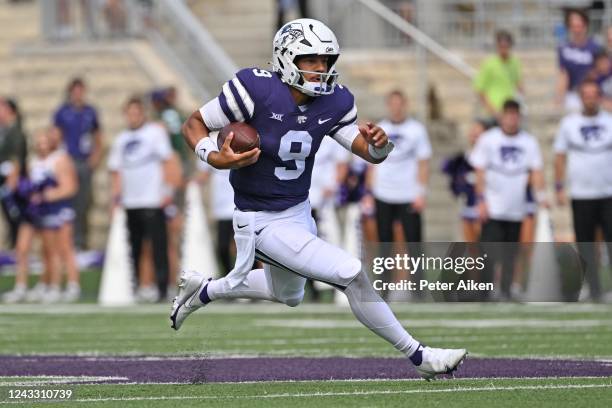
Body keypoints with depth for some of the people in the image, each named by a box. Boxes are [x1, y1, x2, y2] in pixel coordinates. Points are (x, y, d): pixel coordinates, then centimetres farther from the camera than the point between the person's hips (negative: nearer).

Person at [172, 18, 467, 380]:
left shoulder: (333, 102, -7)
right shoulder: (257, 90, -24)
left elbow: (368, 152, -1)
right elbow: (194, 125, -13)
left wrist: (378, 144, -25)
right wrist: (216, 158, -32)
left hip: (299, 212, 8)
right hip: (262, 222, -8)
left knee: (289, 295, 32)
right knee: (351, 274, -17)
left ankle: (201, 291, 51)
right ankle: (419, 356, -5)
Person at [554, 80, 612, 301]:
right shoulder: (569, 123, 7)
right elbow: (560, 156, 8)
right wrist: (559, 187, 1)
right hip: (581, 195, 1)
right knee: (586, 244, 2)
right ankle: (594, 290, 8)